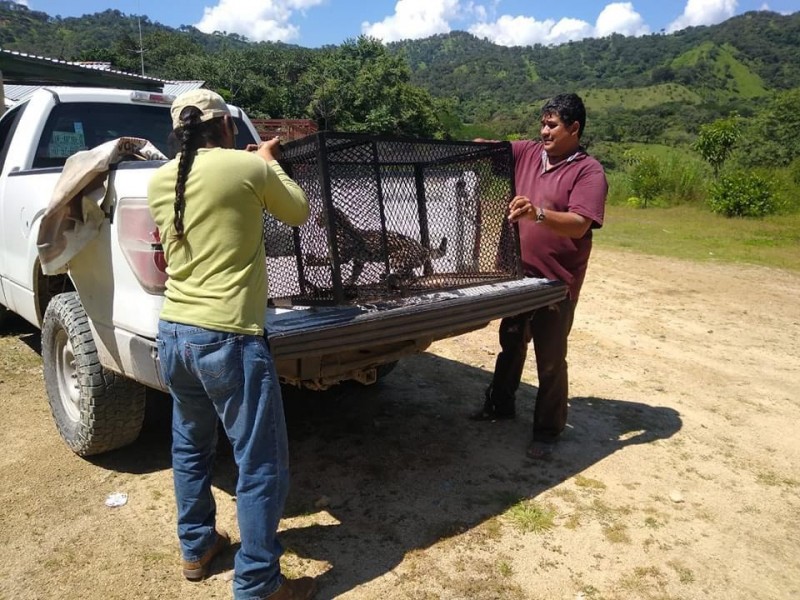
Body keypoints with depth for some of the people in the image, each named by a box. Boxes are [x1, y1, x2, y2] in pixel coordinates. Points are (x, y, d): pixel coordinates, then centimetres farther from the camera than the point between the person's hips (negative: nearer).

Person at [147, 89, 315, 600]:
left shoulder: (160, 181, 8)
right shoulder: (248, 166, -8)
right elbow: (299, 213, 7)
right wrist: (270, 163, 22)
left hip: (173, 333, 7)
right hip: (228, 337, -7)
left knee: (191, 447, 24)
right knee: (261, 465, 6)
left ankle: (196, 548, 41)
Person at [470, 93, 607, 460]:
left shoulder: (589, 172, -12)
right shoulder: (527, 153, 6)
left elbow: (580, 224, -24)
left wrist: (539, 214, -40)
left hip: (557, 282, -6)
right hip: (518, 275, 6)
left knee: (550, 360, 3)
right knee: (510, 344, 21)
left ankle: (547, 431, 19)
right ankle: (500, 405, 40)